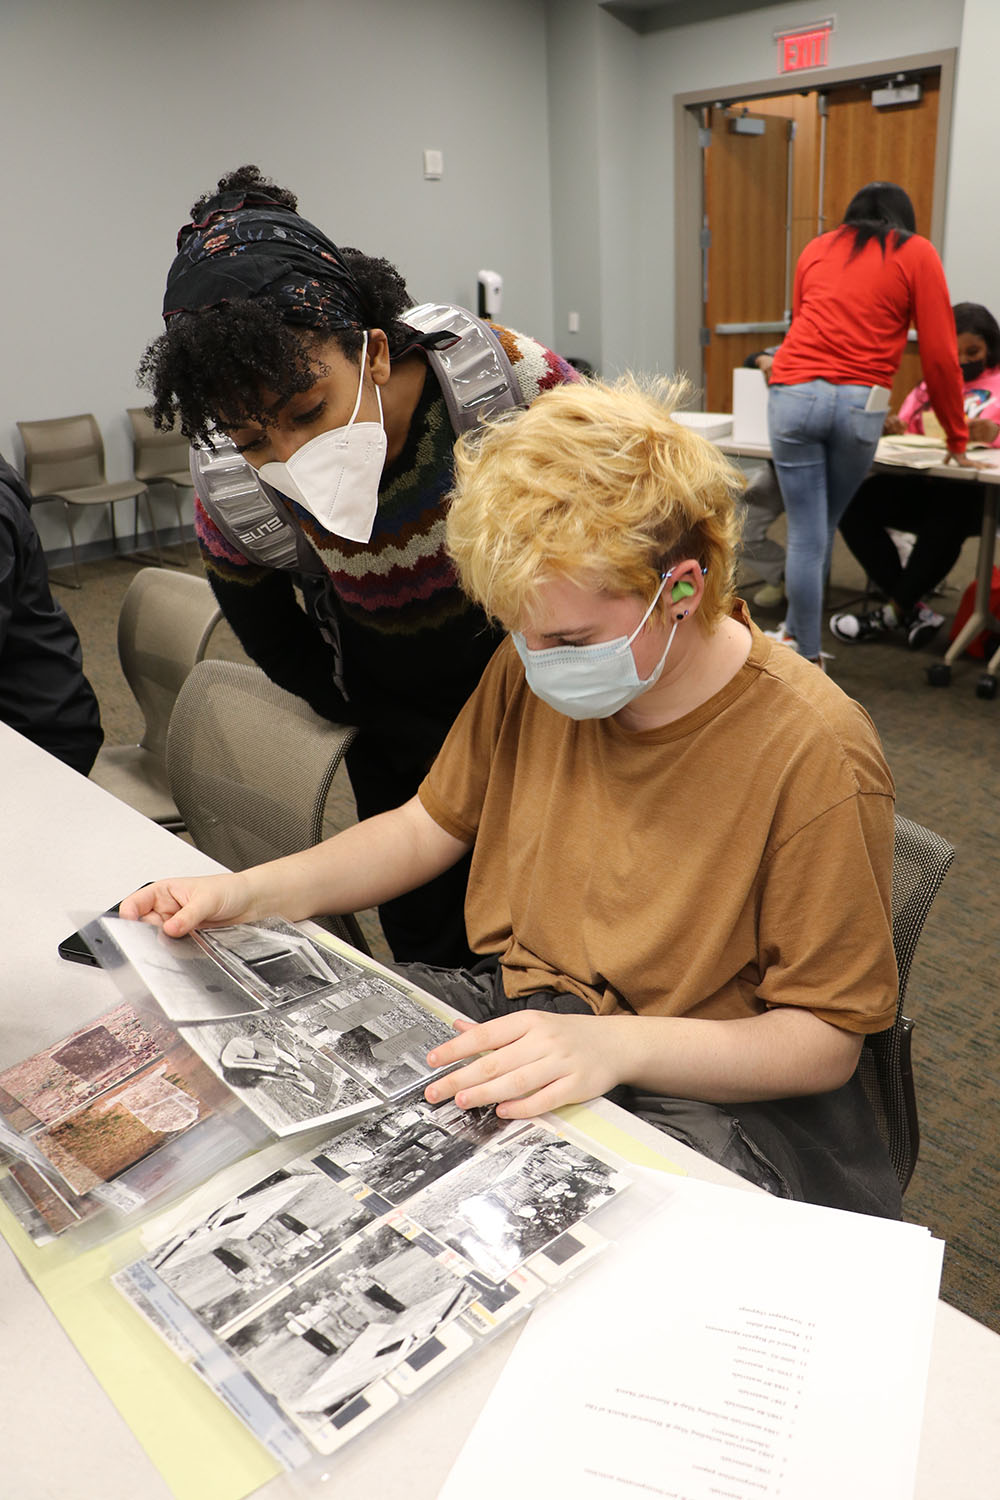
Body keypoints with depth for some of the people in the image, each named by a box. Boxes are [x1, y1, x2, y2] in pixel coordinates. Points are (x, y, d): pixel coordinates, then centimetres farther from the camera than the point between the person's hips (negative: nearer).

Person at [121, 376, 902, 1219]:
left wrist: (616, 1043, -30)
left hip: (697, 1091, -5)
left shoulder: (812, 755, -20)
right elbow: (430, 827, 11)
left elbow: (827, 1040, -14)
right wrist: (249, 893, -2)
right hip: (506, 1015, 6)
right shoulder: (534, 667, -1)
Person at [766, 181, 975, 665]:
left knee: (806, 535, 3)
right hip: (860, 405, -1)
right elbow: (940, 354, 8)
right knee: (824, 527, 15)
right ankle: (797, 631, 29)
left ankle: (807, 655, 8)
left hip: (794, 394, 1)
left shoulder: (816, 248, 21)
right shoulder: (917, 253, 12)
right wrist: (957, 438, 17)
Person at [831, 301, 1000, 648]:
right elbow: (905, 433, 19)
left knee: (947, 516, -39)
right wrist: (894, 428, -6)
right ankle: (914, 612, -21)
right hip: (921, 484, 5)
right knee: (855, 502, -22)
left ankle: (893, 612, -20)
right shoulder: (929, 386, 25)